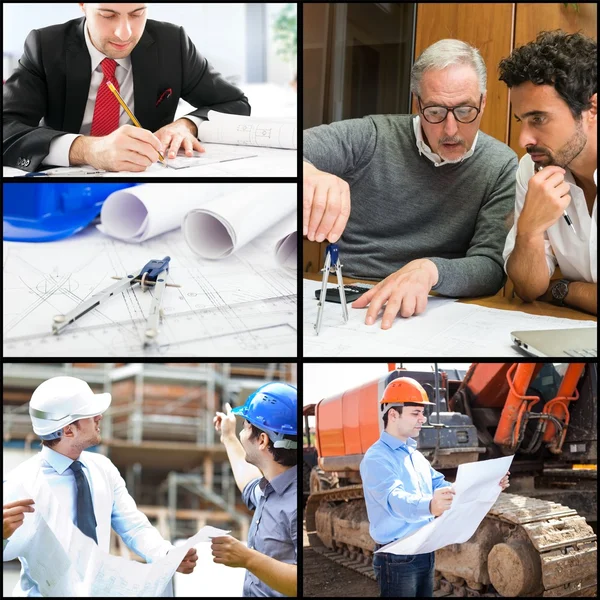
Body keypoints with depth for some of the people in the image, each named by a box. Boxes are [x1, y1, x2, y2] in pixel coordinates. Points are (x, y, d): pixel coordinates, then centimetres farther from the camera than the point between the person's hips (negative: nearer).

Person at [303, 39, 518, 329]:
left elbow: (491, 266, -7)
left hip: (423, 313, -2)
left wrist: (430, 270, -28)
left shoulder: (502, 167, -2)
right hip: (337, 299, 2)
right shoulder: (371, 137, -2)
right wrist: (307, 173, -36)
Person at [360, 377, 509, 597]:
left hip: (425, 553, 9)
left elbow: (441, 487, 12)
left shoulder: (415, 455, 13)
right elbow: (394, 499, -33)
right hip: (397, 558, -9)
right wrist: (428, 507, -54)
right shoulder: (377, 458, -17)